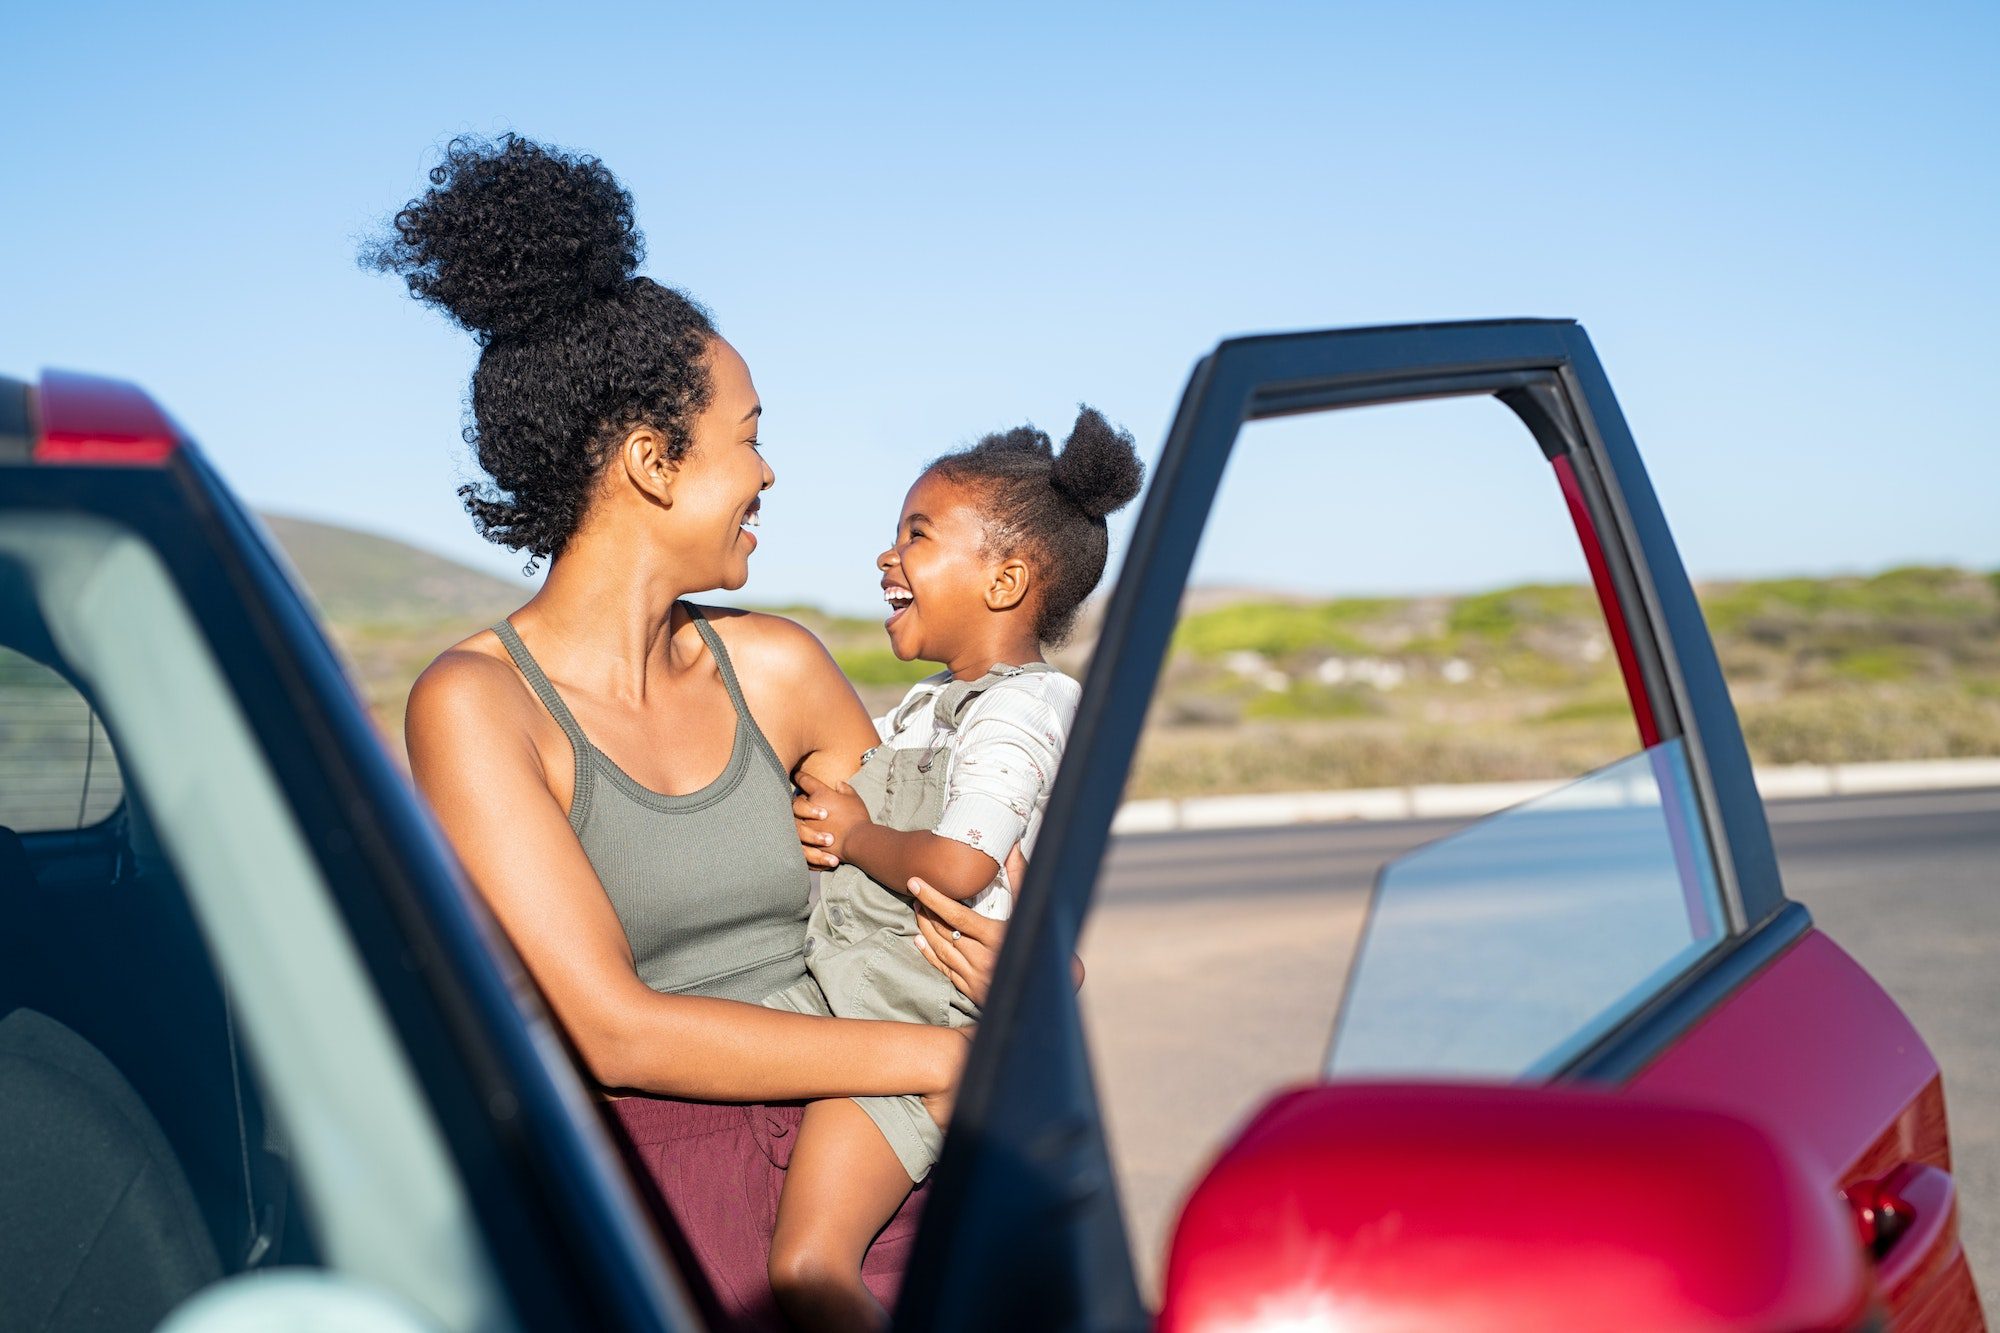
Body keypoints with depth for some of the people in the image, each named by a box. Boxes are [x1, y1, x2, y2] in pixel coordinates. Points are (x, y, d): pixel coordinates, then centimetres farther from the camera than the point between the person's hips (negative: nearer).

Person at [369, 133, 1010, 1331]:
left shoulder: (776, 671, 10)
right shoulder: (478, 703, -5)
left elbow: (936, 873, 24)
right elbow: (616, 1029, -13)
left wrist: (1011, 955, -1)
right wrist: (937, 1056, -12)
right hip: (635, 1180, -4)